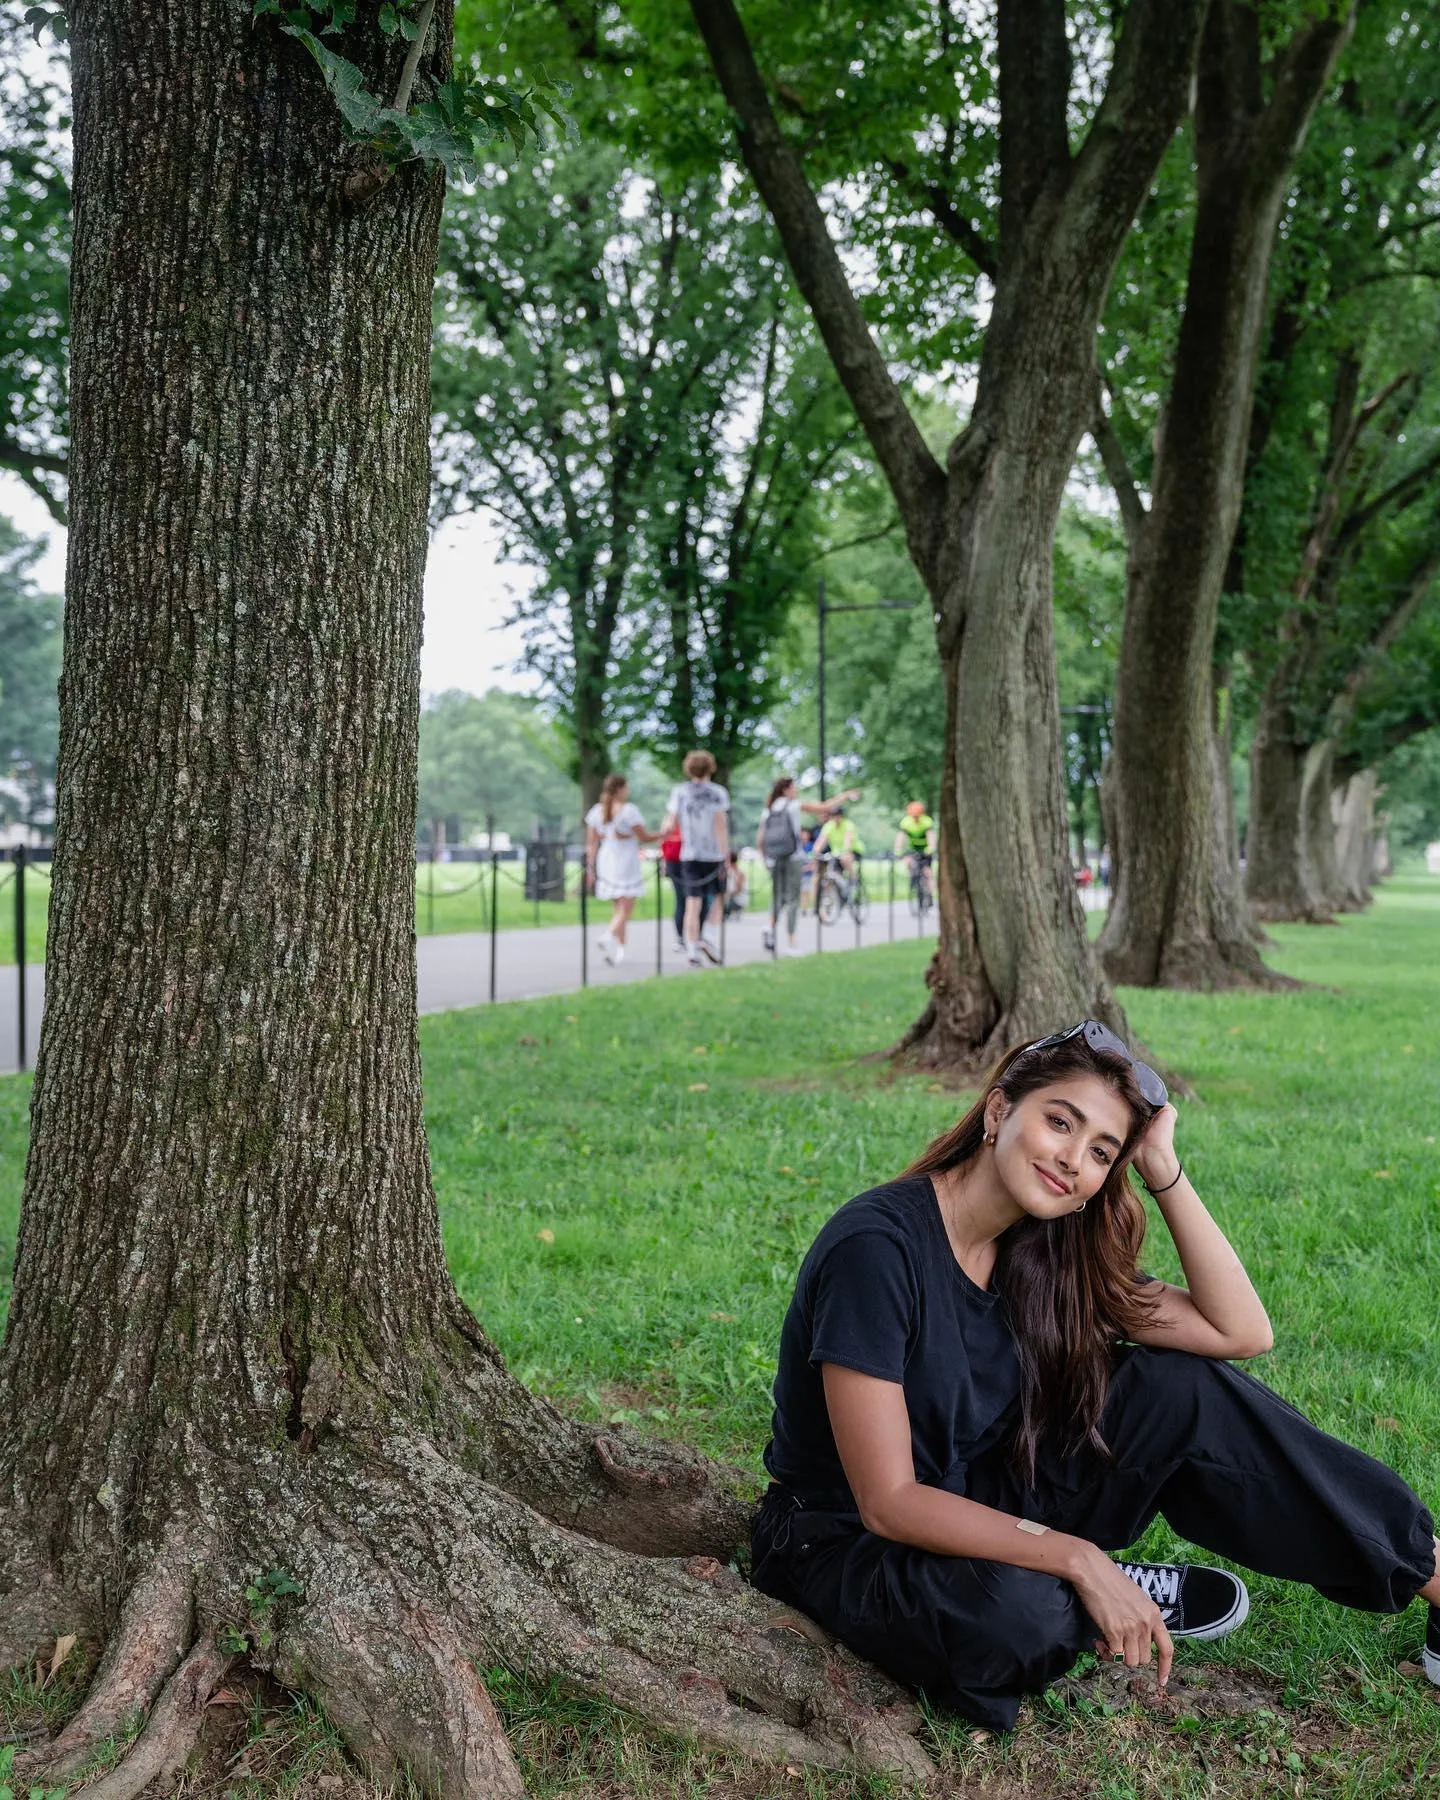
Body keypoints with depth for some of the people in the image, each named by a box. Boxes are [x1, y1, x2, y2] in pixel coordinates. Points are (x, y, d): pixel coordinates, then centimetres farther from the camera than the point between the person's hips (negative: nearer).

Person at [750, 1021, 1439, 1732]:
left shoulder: (1043, 1252, -4)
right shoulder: (877, 1247, -27)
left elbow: (1239, 1331, -7)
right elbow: (887, 1503, -27)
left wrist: (1164, 1169, -13)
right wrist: (1079, 1560, -32)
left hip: (976, 1503, 7)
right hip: (846, 1543, -6)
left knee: (1183, 1391, -11)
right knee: (1015, 1614, -39)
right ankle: (1083, 1592, -5)